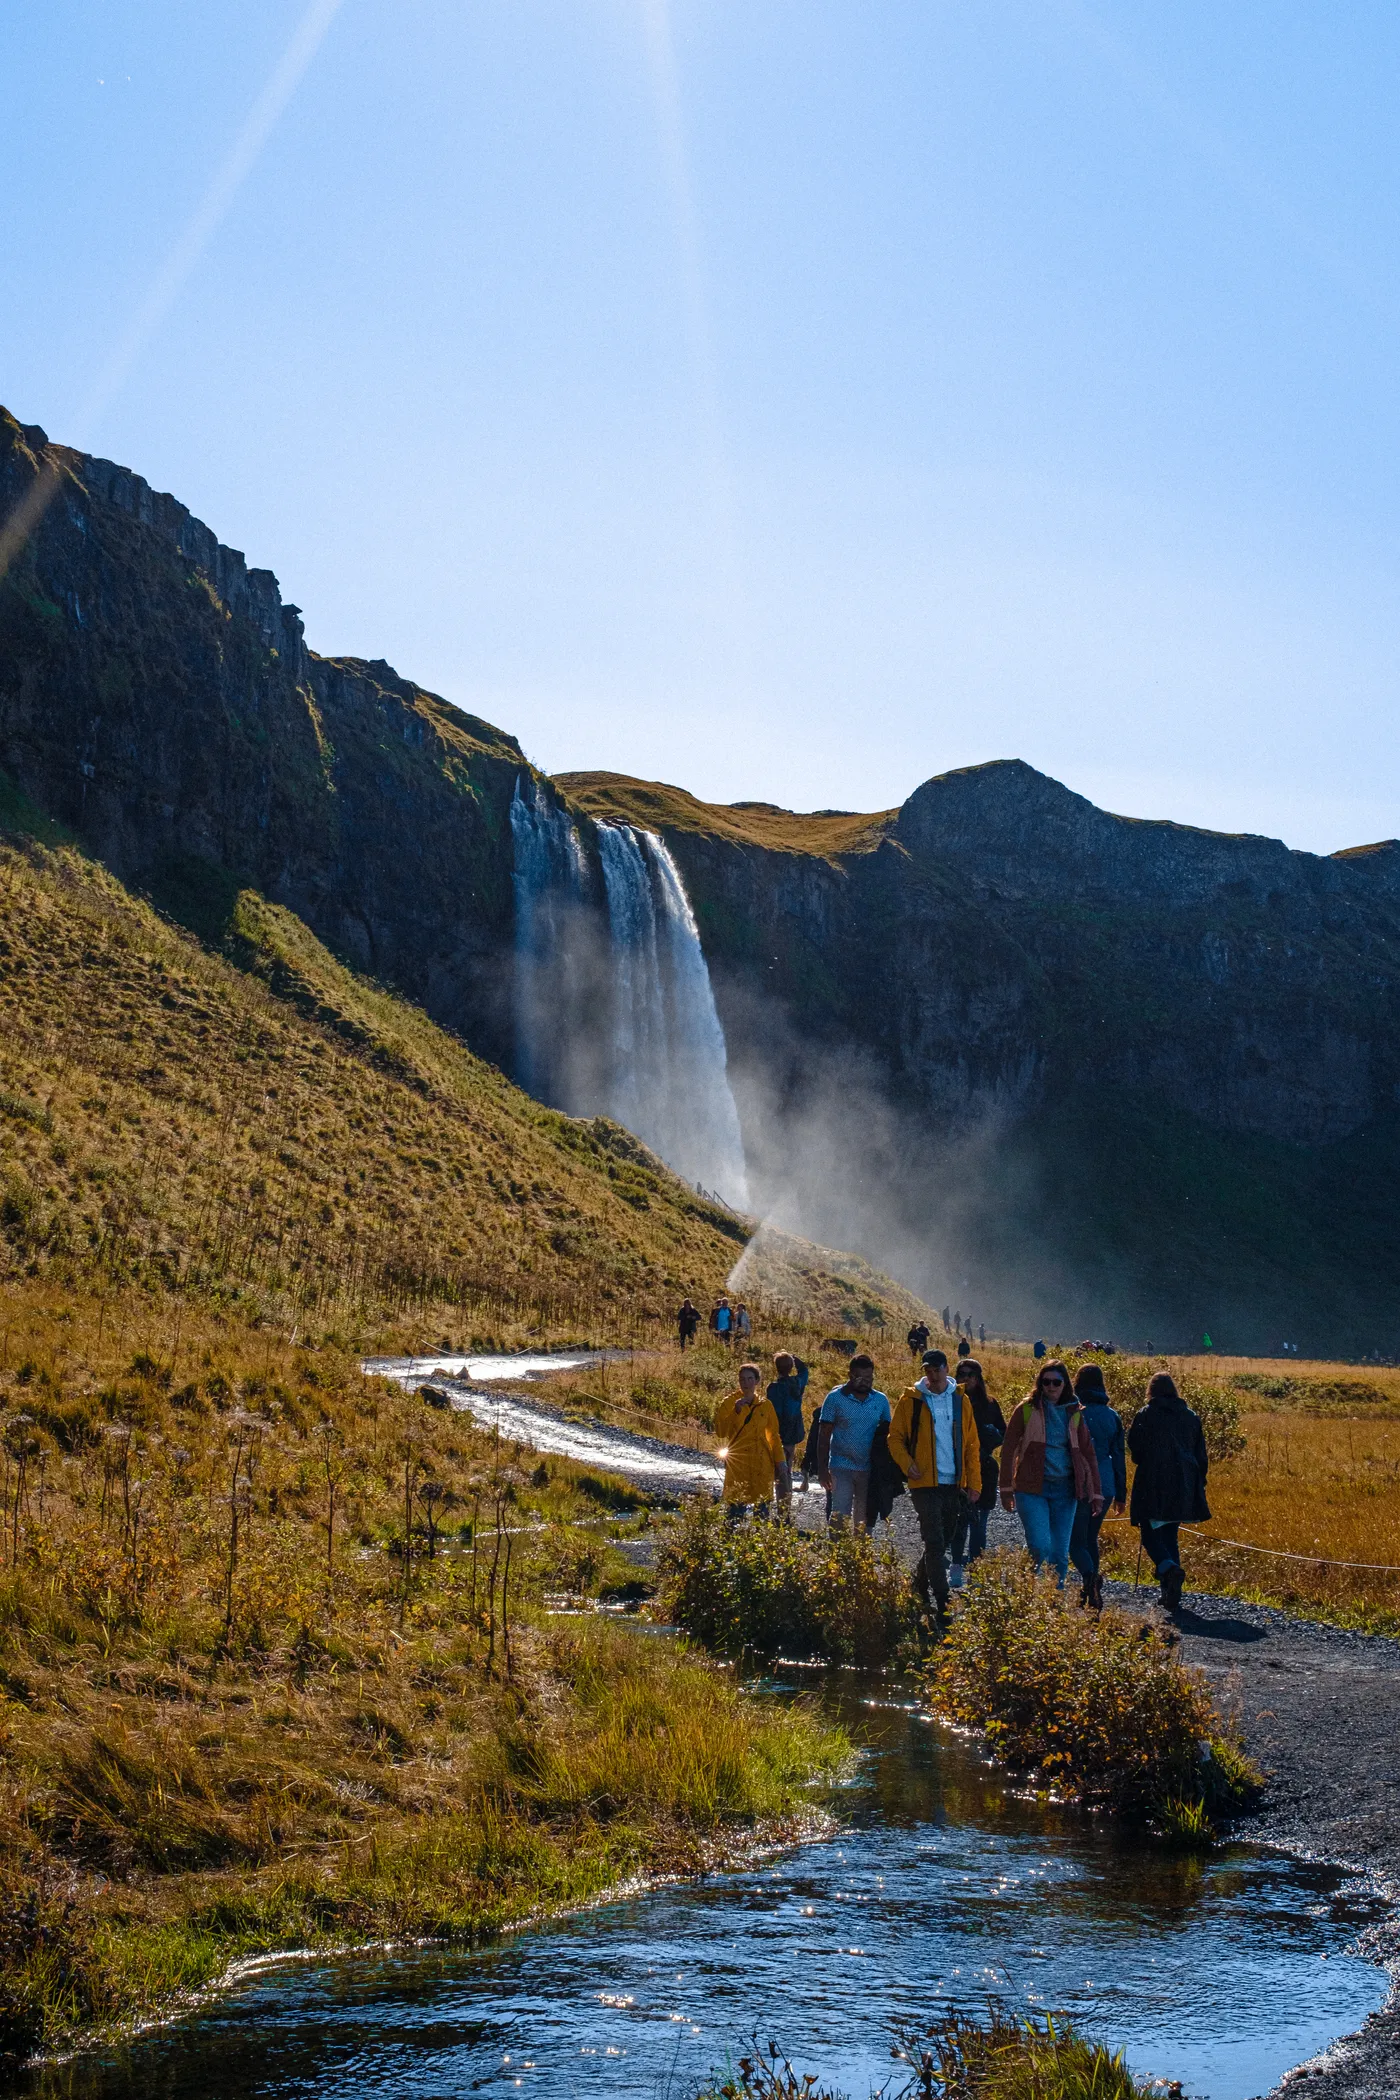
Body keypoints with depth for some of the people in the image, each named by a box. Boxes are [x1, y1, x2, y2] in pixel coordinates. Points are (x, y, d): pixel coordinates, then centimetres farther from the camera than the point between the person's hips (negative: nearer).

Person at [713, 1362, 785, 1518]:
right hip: (738, 1463, -2)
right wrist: (736, 1411, -19)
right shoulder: (729, 1403, 2)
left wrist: (779, 1461, 10)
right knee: (737, 1507, -6)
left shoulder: (765, 1405, 9)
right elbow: (720, 1431, -9)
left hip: (761, 1464, 2)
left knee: (762, 1506, 2)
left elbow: (773, 1436, 14)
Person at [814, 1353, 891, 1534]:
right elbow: (824, 1435, -3)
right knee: (840, 1517, -8)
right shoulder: (835, 1398, -5)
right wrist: (822, 1469, -8)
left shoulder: (881, 1400, 4)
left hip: (870, 1470, 3)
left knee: (864, 1519, 10)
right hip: (842, 1468, -3)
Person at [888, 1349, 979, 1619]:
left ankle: (920, 1584, 32)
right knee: (935, 1544, -10)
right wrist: (907, 1464, -14)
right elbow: (896, 1437, 3)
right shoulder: (911, 1400, 0)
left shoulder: (960, 1400, 8)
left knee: (941, 1542, 12)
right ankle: (942, 1603, -10)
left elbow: (972, 1445, 10)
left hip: (954, 1485, 4)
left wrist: (973, 1483, 4)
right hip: (925, 1483, -4)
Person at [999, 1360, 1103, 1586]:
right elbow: (1008, 1450, 3)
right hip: (1032, 1488, -3)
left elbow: (1088, 1454, 11)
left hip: (1064, 1490, 3)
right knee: (1040, 1548, -17)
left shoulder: (1074, 1414, 9)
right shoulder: (1027, 1410, 1)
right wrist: (1006, 1488, -2)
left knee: (1060, 1554, 3)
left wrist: (1096, 1493, 5)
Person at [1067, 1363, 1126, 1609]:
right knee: (1091, 1538, 19)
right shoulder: (1112, 1416, 8)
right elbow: (1119, 1457, 12)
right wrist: (1121, 1495, 17)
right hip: (1106, 1485, 5)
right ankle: (1090, 1590, 19)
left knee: (1076, 1541, -1)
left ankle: (1090, 1576, -29)